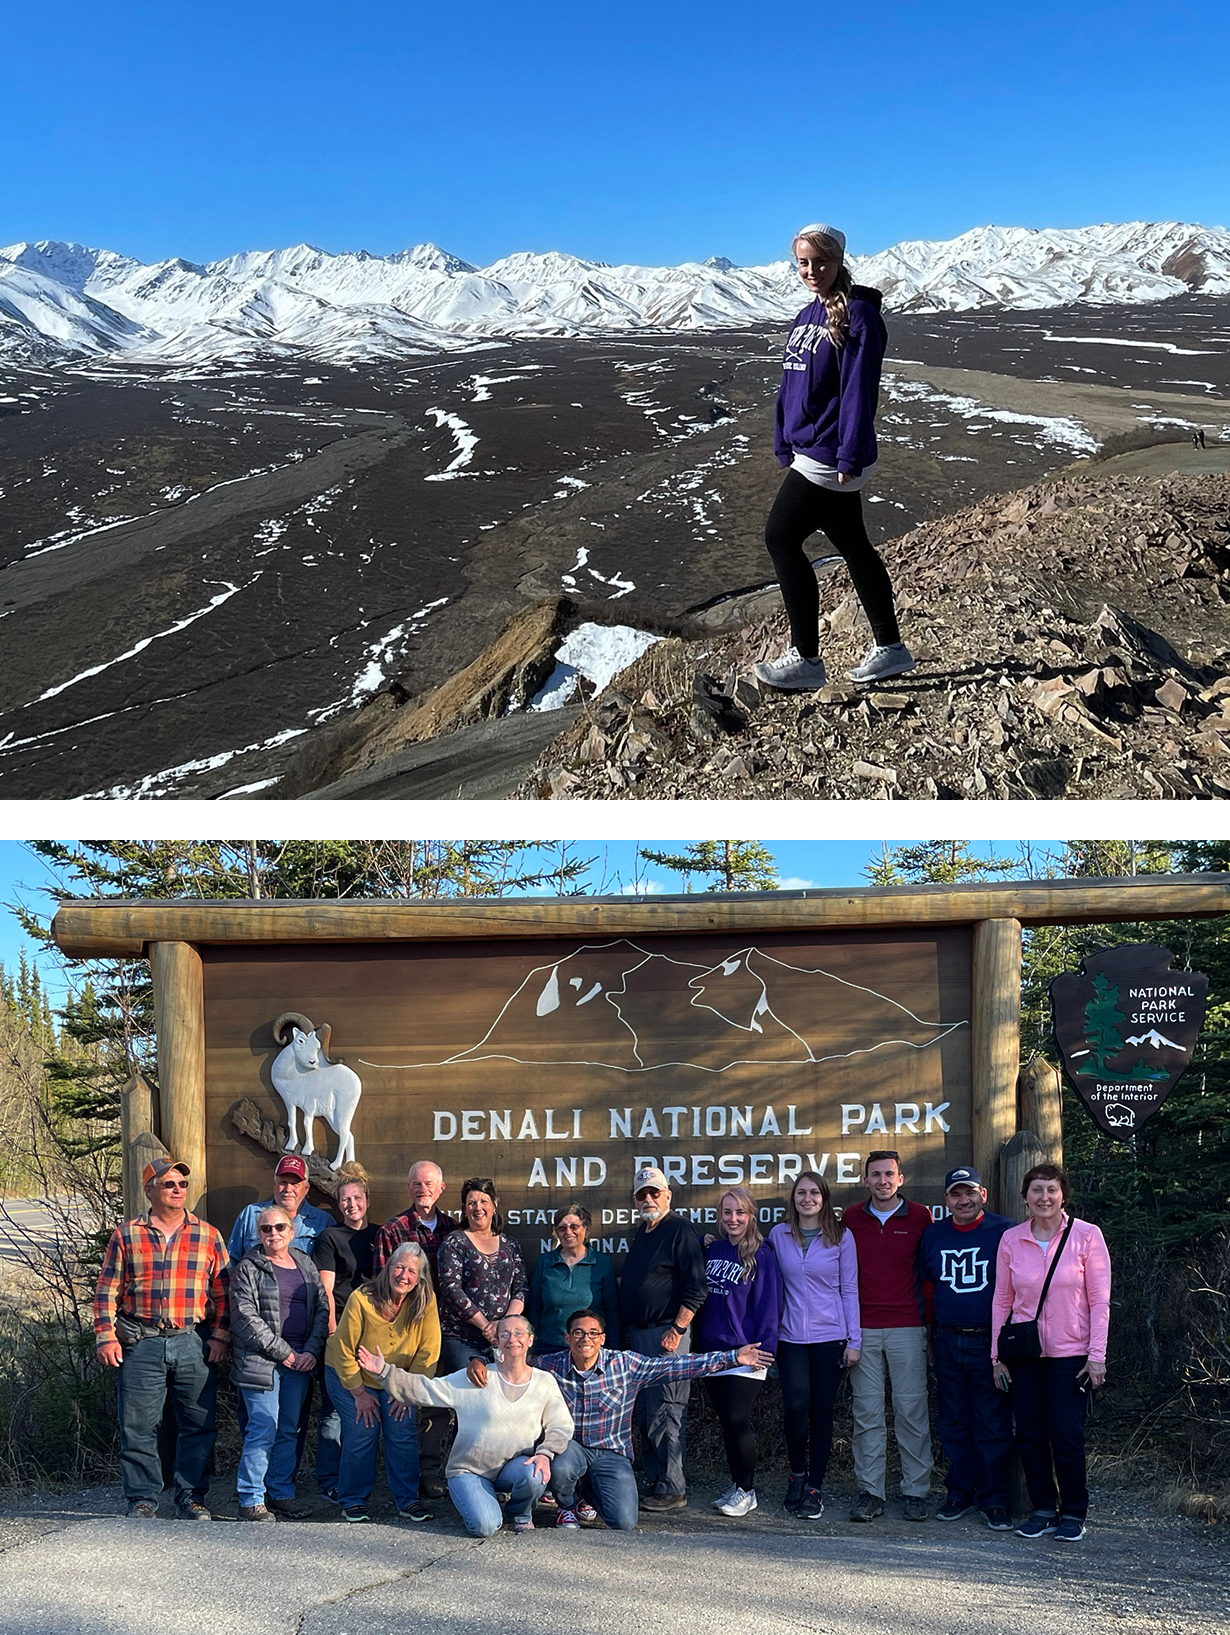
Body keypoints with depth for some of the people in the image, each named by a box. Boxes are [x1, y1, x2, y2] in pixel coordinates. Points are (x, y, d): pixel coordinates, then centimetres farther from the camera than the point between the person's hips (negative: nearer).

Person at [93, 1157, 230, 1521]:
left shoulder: (208, 1235, 9)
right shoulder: (126, 1235, 7)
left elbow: (222, 1290, 8)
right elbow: (107, 1290, 6)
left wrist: (221, 1335, 0)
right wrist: (106, 1336, -2)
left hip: (195, 1343, 1)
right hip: (141, 1344, -1)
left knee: (198, 1424, 3)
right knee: (138, 1426, 1)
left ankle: (191, 1497, 14)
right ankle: (142, 1499, 12)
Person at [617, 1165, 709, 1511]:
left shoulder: (679, 1230, -9)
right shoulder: (642, 1232, 18)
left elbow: (695, 1287, -15)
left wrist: (677, 1329, -19)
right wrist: (625, 1330, 19)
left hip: (665, 1334, -9)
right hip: (637, 1336, 9)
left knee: (665, 1416, -8)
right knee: (644, 1416, 10)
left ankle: (672, 1490, -4)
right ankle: (654, 1483, 16)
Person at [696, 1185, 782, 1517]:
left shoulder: (762, 1256, -5)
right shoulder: (710, 1249, 10)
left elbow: (768, 1306, -7)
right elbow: (699, 1295, 17)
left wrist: (763, 1349, -13)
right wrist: (699, 1341, 9)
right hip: (712, 1351, 5)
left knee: (736, 1422, -8)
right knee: (727, 1423, 10)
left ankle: (746, 1491, 5)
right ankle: (737, 1486, 20)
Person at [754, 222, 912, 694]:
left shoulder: (857, 314, -13)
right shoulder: (807, 316, 13)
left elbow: (858, 390, -19)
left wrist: (850, 456, -22)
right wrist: (785, 448, 15)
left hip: (831, 456, -9)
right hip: (808, 451, 9)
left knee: (781, 537, -9)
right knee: (852, 545, 14)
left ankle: (805, 659, -3)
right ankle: (889, 647, 24)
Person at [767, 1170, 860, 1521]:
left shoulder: (841, 1237, 2)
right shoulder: (778, 1235, 6)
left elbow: (849, 1291, 4)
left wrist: (854, 1340, 1)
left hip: (830, 1337, -1)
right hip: (791, 1337, 1)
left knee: (821, 1412, 1)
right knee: (796, 1406, -13)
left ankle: (814, 1488, 11)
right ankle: (798, 1474, 11)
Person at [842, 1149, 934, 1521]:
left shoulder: (920, 1217, 2)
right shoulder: (851, 1217, 7)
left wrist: (929, 1320, 4)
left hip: (907, 1328, -1)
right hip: (863, 1330, 2)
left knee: (911, 1409, 0)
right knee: (867, 1411, 2)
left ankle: (915, 1491, 7)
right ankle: (869, 1491, 7)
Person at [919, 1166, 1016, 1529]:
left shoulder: (1004, 1231, -4)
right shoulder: (933, 1235, 9)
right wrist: (931, 1338, 14)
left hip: (990, 1342, -4)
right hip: (947, 1343, 4)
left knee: (993, 1424, -1)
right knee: (953, 1424, 10)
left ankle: (995, 1500, 8)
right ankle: (960, 1493, 21)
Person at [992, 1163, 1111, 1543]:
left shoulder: (1086, 1236, -4)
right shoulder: (1011, 1240, 3)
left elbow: (1100, 1301, -3)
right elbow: (1002, 1300, 9)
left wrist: (1097, 1355, -8)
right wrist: (997, 1354, 6)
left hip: (1070, 1354, -3)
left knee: (1067, 1437, -3)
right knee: (1029, 1436, 5)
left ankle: (1073, 1513, 13)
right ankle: (1043, 1508, 19)